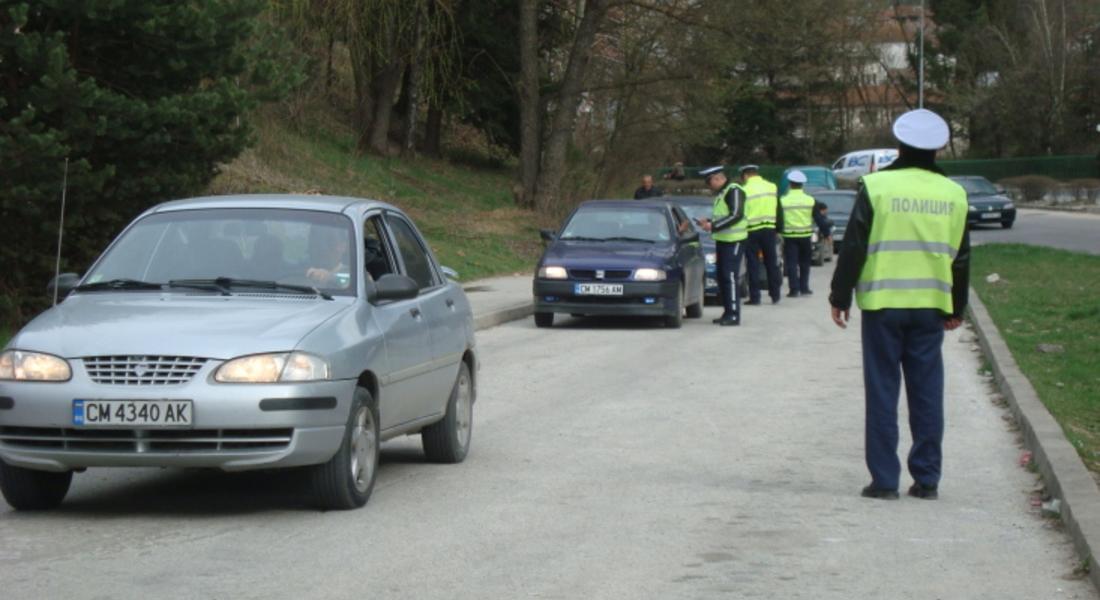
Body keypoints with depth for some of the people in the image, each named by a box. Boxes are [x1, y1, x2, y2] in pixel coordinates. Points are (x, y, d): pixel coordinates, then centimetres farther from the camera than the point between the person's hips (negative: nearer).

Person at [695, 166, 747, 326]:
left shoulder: (734, 191, -11)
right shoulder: (721, 194, 18)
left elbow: (736, 215, -21)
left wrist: (713, 226, -20)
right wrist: (708, 222, 10)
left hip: (733, 241, -10)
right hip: (722, 240, 10)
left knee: (730, 277, -11)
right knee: (722, 277, 11)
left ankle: (734, 315, -11)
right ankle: (727, 312, 17)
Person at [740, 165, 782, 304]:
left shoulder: (745, 190, -7)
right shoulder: (772, 187, 8)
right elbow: (779, 211, 14)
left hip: (751, 230, -4)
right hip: (769, 229, 4)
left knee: (753, 264, 1)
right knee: (771, 262, 11)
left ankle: (755, 296, 0)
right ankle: (775, 294, 14)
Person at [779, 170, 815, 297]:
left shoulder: (783, 201, -5)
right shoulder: (810, 200, -1)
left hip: (790, 236, -2)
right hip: (806, 235, 2)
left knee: (792, 264, 1)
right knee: (804, 263, 13)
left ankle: (794, 289, -4)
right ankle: (804, 288, 15)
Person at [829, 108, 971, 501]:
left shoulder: (876, 186, -5)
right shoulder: (953, 194, 6)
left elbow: (853, 246, -5)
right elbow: (961, 257, 12)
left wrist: (840, 296, 3)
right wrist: (957, 308, 21)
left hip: (883, 305, -3)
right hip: (931, 305, 3)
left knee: (882, 391, 2)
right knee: (927, 392, 8)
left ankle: (884, 479, 1)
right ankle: (927, 479, 9)